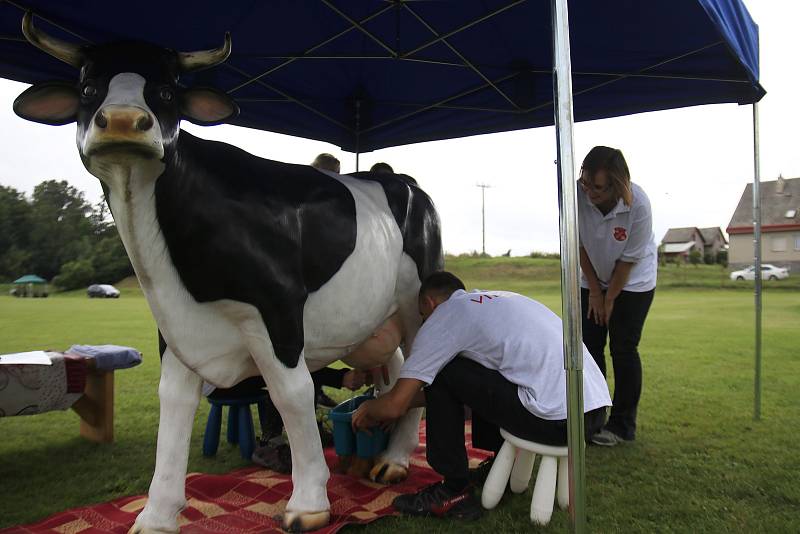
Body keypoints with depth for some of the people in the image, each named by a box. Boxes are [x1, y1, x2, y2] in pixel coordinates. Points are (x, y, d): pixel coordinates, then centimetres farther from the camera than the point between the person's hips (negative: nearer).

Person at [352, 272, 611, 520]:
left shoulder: (442, 316, 0)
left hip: (558, 418, -9)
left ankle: (454, 492, 12)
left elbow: (395, 406, 0)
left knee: (439, 374, 4)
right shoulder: (496, 299, 24)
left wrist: (370, 410, 22)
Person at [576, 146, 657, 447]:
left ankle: (623, 425, 8)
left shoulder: (638, 205, -30)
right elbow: (579, 244, -11)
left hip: (632, 282, -3)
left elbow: (628, 260, -19)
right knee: (589, 346, 3)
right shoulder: (576, 195, -24)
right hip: (593, 279, 3)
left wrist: (609, 299, -11)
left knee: (623, 350, -4)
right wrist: (595, 290, -7)